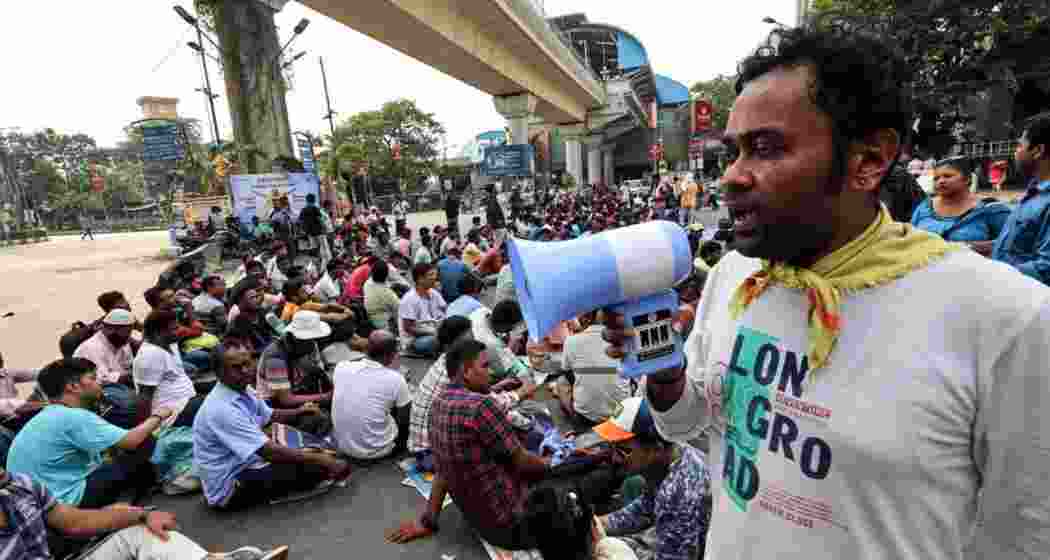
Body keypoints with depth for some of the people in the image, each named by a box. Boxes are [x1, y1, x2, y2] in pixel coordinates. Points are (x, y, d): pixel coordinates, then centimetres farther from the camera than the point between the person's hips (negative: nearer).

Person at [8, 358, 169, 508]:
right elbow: (132, 441, -22)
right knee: (144, 445, -9)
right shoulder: (73, 417, -20)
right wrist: (157, 417, -5)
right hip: (66, 500, -10)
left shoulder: (48, 415, 11)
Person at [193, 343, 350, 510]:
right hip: (230, 488, -9)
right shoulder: (222, 409, -28)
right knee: (313, 469, -20)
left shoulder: (244, 391, -1)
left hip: (245, 465, 9)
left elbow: (270, 416, 20)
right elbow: (269, 452, -32)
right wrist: (320, 460, -29)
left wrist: (299, 411, 3)